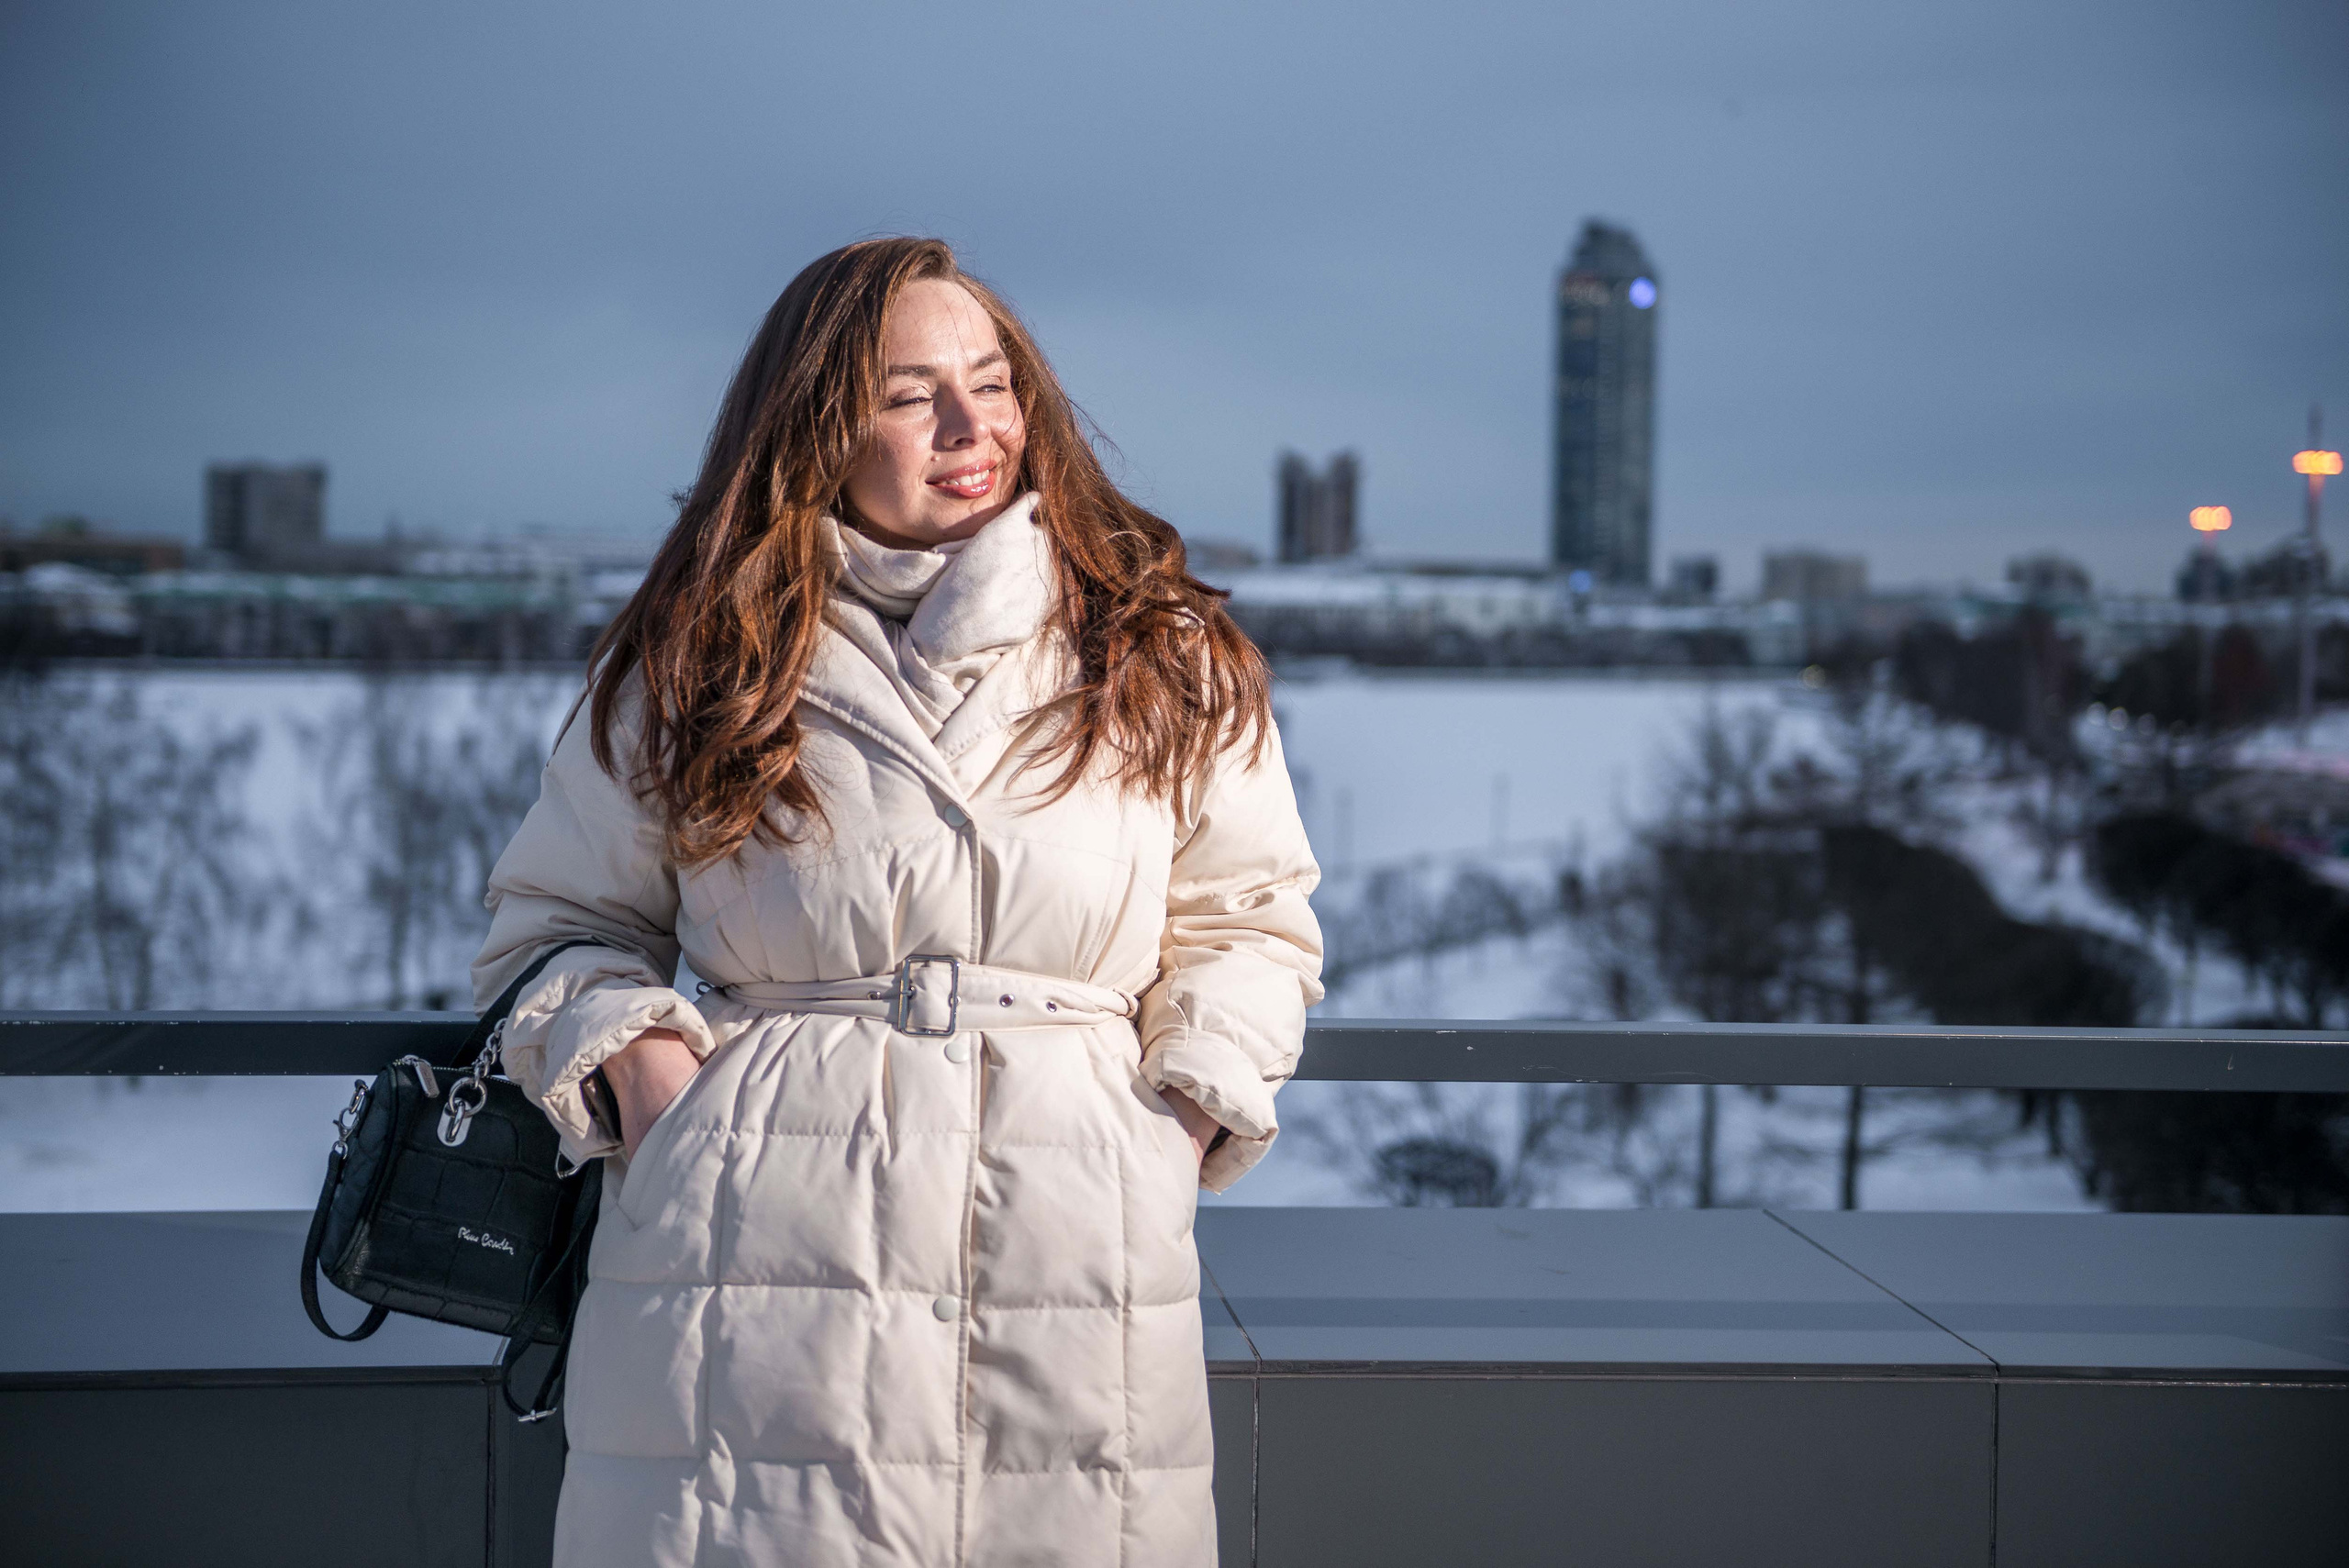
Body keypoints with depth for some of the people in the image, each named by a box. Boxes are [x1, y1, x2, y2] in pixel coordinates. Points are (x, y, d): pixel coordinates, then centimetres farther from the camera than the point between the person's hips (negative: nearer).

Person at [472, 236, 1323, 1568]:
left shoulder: (1165, 658, 9)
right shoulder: (700, 665, 7)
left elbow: (1250, 917, 16)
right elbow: (560, 918, 16)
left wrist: (1186, 1116, 1)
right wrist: (632, 1054, -2)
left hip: (1082, 1269, 1)